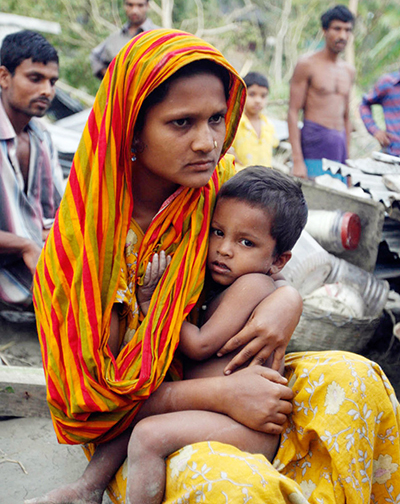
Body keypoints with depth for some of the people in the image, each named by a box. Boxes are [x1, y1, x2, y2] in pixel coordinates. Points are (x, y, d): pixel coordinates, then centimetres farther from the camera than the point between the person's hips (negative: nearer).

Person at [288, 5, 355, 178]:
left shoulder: (349, 71, 17)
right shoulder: (307, 64, -2)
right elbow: (293, 112, -7)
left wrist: (347, 160, 17)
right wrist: (297, 161, -16)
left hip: (340, 144, 6)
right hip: (314, 143, -6)